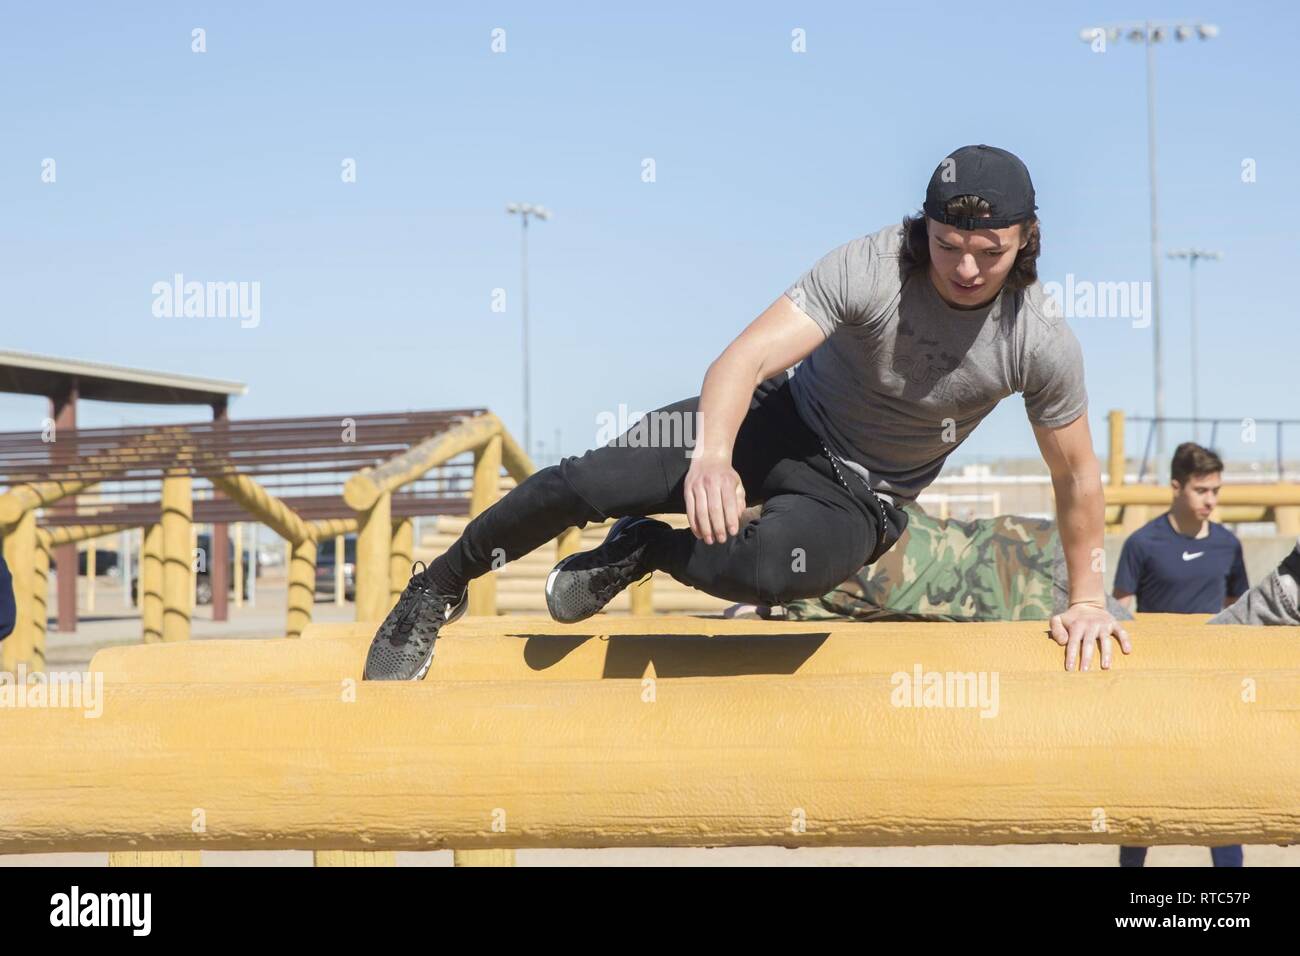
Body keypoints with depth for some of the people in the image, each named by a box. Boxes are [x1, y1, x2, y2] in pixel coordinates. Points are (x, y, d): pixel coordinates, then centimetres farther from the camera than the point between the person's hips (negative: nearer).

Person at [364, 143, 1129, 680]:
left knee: (769, 569, -37)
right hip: (786, 421, 0)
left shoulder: (1041, 341, -18)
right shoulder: (870, 268, -24)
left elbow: (1078, 472, -3)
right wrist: (714, 454, -51)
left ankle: (648, 550, -2)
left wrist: (1087, 599, 2)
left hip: (859, 498, 0)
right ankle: (440, 588, 10)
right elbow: (749, 355, -32)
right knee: (589, 481, -17)